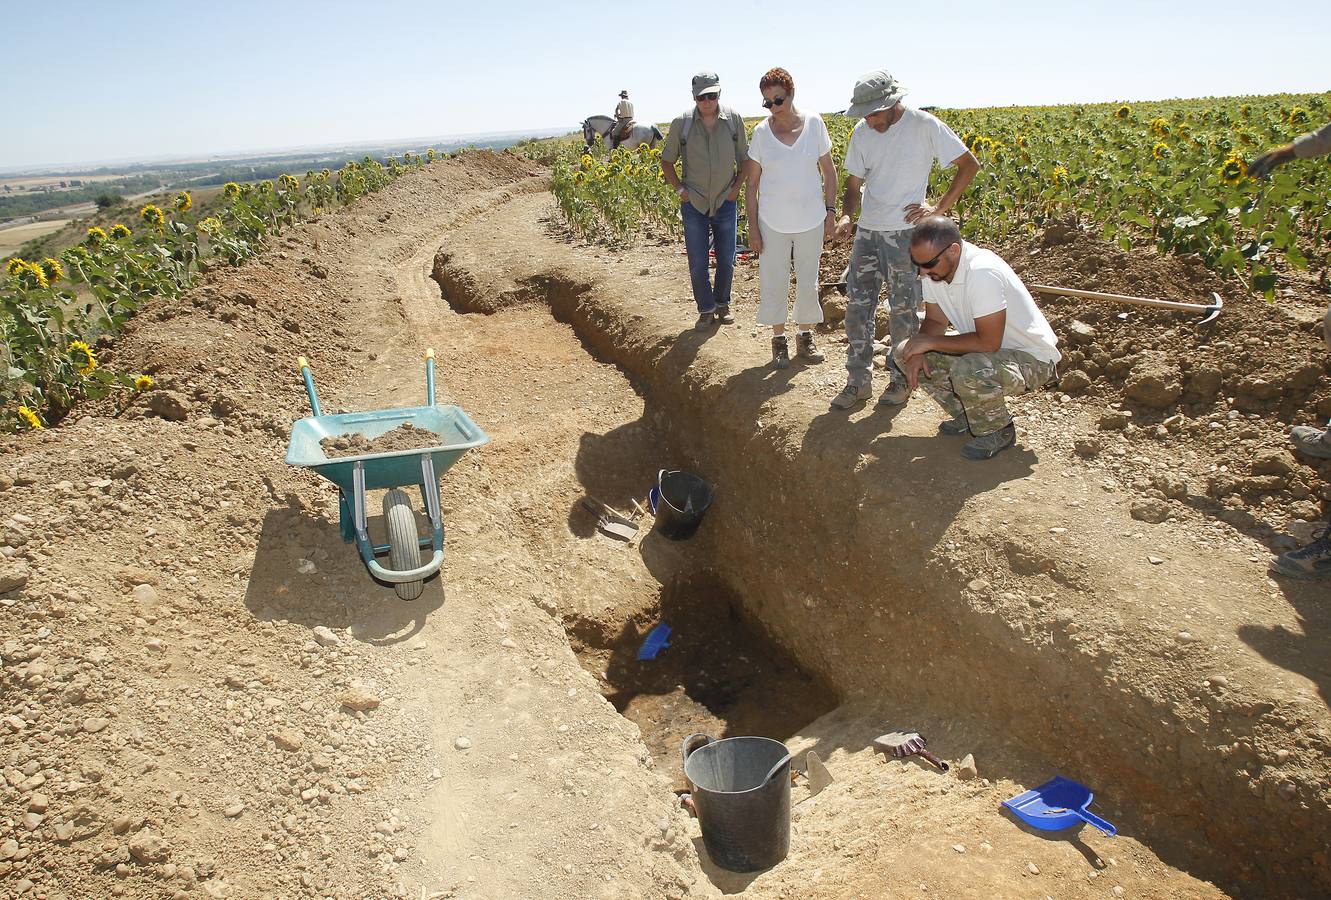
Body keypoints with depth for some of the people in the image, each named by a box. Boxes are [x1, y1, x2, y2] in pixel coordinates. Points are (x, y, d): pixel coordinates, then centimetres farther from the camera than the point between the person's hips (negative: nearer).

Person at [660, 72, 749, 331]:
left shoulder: (733, 120, -6)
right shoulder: (682, 123, -8)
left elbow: (745, 159, 6)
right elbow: (667, 160, 5)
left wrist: (737, 187, -4)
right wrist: (679, 189, -4)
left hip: (725, 202, 1)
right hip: (694, 203, -1)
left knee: (726, 260, 10)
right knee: (697, 263, 2)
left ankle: (722, 303, 31)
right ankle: (706, 309, 18)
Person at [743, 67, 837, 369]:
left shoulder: (814, 123, -4)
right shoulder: (762, 132, -4)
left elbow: (829, 171, 5)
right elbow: (751, 183, 1)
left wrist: (831, 211, 0)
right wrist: (753, 228, -3)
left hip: (811, 221, 1)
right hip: (773, 223, 0)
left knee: (808, 281, 11)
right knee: (773, 284, 5)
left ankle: (805, 336, 27)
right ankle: (778, 339, 21)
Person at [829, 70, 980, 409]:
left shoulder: (925, 126, -9)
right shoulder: (862, 133, 4)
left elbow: (970, 165, -2)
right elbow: (853, 184, 11)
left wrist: (938, 209, -8)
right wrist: (846, 216, -10)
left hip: (905, 233, -4)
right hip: (867, 232, 4)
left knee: (903, 311, 4)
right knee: (857, 307, 3)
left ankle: (902, 380, 19)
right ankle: (858, 381, 14)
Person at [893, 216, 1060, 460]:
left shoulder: (983, 272, -32)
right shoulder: (934, 268, -7)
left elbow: (988, 343, -32)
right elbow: (935, 321, 5)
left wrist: (929, 342, -23)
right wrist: (917, 351, -15)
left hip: (1030, 359, -8)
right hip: (982, 349, 8)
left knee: (967, 372, -38)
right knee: (904, 351, -2)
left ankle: (998, 431, -7)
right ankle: (967, 414, 10)